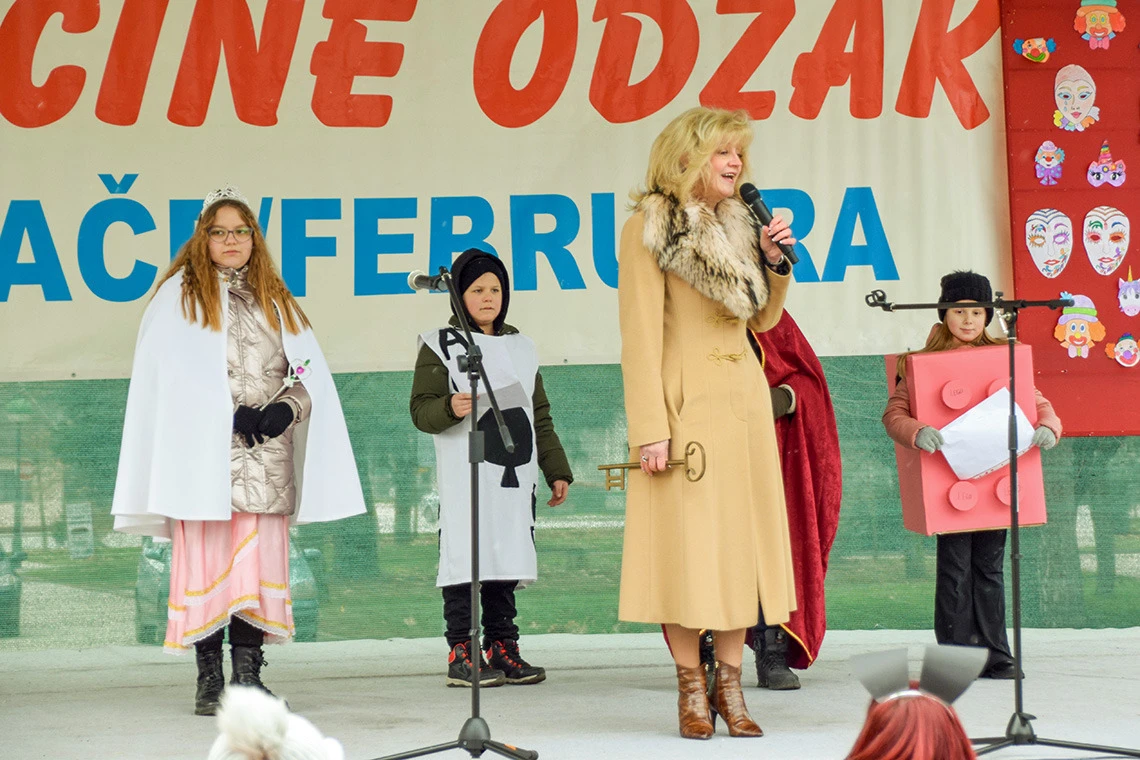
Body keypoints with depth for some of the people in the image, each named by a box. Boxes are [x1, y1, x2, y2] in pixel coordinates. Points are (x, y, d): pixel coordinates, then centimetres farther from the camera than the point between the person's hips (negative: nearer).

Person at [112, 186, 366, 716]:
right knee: (206, 560, -7)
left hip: (263, 458, 3)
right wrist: (230, 415, -12)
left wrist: (284, 410, -6)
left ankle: (249, 677, 0)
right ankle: (210, 681, -2)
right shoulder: (178, 295, 7)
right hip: (203, 450, -3)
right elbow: (167, 375, -4)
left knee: (259, 562, -4)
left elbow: (311, 374, 14)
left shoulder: (275, 300, 19)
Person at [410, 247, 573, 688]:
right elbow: (421, 409, -4)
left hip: (514, 474, 5)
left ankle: (502, 648, 10)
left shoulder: (521, 347, 19)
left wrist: (557, 470, 17)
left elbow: (540, 416, 22)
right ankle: (461, 654, -7)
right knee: (467, 560, -9)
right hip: (464, 477, -5)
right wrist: (450, 409, -25)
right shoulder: (441, 345, 3)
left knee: (508, 558, 5)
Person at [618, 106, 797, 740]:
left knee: (741, 534, 5)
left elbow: (763, 319, 19)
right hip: (687, 400, -7)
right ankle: (692, 688, 4)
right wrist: (651, 428, -17)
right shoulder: (650, 228, -7)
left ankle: (730, 682, 11)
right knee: (687, 538, -4)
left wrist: (775, 261, 1)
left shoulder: (735, 225, 14)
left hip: (744, 400, 7)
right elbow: (641, 335, -12)